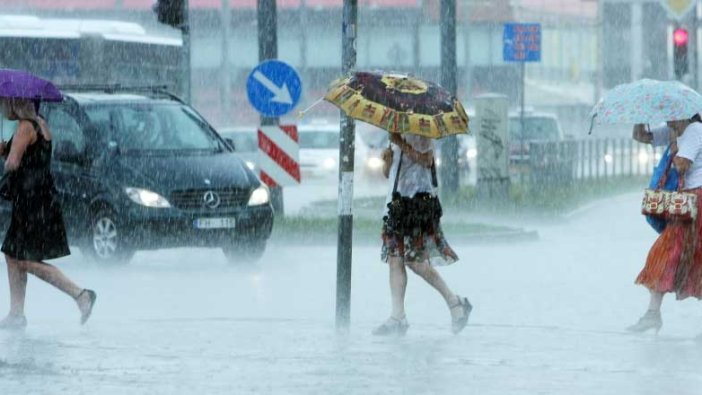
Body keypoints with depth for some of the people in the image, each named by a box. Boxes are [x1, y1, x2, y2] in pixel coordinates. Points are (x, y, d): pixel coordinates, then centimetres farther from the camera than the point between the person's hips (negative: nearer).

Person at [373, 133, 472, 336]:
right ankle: (397, 317, 2)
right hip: (397, 202, 8)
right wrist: (388, 158, -2)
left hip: (419, 200, -8)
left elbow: (426, 159, -21)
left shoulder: (421, 134, -3)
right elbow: (388, 173, 20)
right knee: (395, 260, 1)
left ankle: (455, 303, 4)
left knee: (416, 261, -10)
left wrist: (401, 144, -22)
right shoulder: (396, 136, 17)